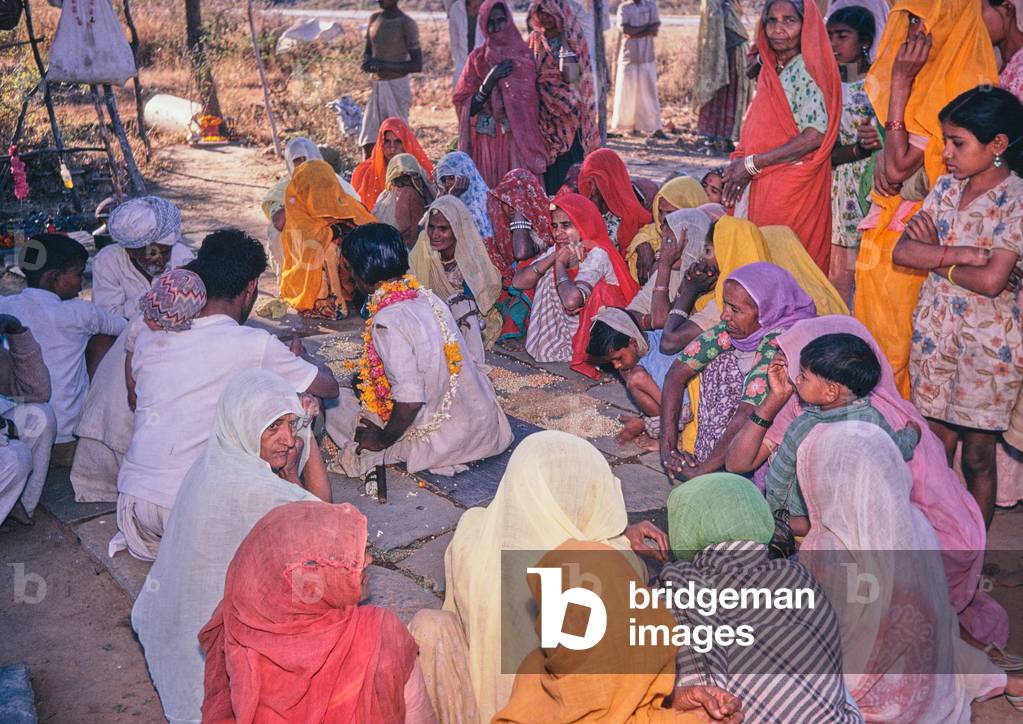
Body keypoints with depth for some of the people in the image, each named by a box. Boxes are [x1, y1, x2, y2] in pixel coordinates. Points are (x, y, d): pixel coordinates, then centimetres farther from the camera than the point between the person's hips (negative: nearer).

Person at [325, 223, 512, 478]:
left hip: (444, 441, -8)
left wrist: (383, 440, -10)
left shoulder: (388, 321, -24)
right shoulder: (426, 297, 1)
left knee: (332, 402, 4)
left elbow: (410, 400, -28)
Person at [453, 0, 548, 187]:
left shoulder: (525, 54, 6)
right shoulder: (477, 58, 6)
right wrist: (489, 81, -12)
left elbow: (535, 99, 8)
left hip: (520, 138, 0)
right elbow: (467, 108, -1)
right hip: (487, 141, 0)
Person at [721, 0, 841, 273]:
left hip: (792, 187, -7)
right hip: (763, 185, 7)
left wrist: (752, 164, -17)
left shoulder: (806, 69, -11)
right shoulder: (772, 71, 13)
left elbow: (815, 136, -20)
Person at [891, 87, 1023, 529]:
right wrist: (959, 254, -19)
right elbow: (902, 251, -5)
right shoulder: (948, 187, 4)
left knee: (977, 455, 7)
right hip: (935, 327, 5)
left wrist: (934, 257, -10)